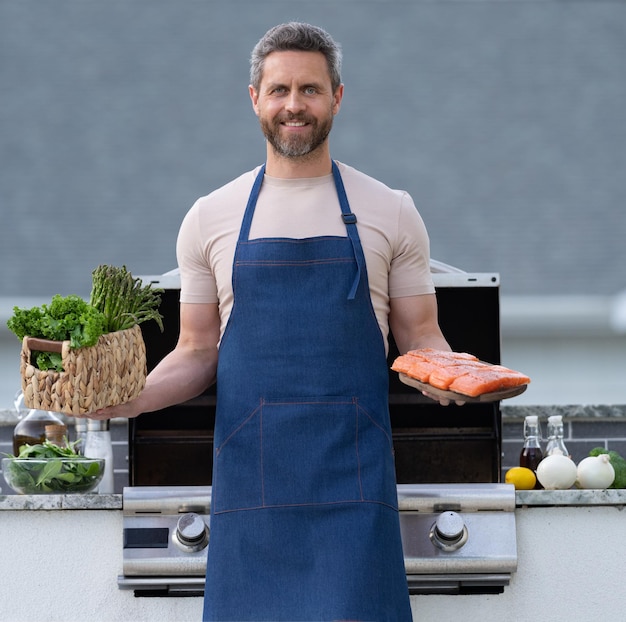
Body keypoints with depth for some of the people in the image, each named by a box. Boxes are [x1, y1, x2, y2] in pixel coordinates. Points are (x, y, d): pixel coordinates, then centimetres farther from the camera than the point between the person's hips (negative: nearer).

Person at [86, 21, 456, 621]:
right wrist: (134, 397, -6)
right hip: (251, 474, 1)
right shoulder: (211, 218, 10)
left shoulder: (389, 212, 8)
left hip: (353, 476, -1)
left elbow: (419, 337, 10)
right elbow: (198, 352, 13)